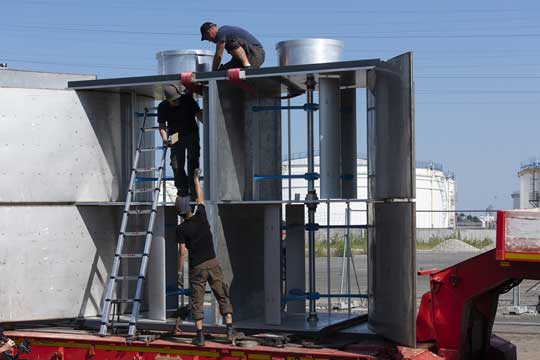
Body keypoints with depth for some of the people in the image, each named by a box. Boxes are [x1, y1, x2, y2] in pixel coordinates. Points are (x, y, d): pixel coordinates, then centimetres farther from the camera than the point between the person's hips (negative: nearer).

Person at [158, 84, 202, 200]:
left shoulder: (187, 99, -10)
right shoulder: (162, 107, -7)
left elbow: (198, 114, -11)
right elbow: (162, 125, -6)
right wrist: (165, 139, -23)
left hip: (191, 133, -1)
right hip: (175, 137, 1)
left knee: (192, 159, -11)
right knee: (176, 164, -3)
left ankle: (193, 187, -8)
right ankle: (182, 189, 9)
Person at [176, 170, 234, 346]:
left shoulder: (181, 228, -4)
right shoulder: (201, 217, 3)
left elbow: (182, 251, -8)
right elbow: (201, 197, 18)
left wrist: (179, 270, 1)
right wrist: (196, 179, 28)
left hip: (197, 267, -2)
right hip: (212, 262, 2)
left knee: (197, 301, 4)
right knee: (223, 296, 5)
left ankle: (200, 335, 0)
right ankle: (229, 328, -5)